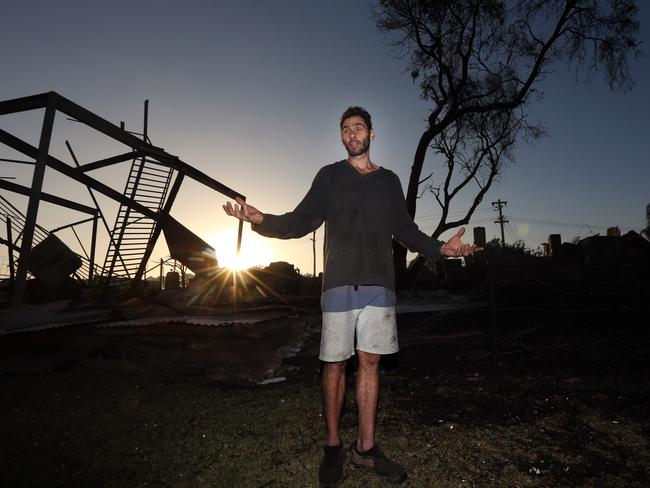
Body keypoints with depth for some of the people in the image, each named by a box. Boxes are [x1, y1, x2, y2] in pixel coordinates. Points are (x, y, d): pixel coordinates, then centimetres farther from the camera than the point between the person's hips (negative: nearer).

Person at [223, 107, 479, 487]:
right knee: (335, 364, 2)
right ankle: (333, 447, 16)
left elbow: (406, 230, 15)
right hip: (340, 284, -2)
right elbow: (302, 221, 2)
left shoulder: (389, 180, 16)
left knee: (370, 362, 5)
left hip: (379, 285, 2)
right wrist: (262, 220, -15)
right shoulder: (329, 176, 10)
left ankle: (366, 447, 17)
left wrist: (439, 248, 0)